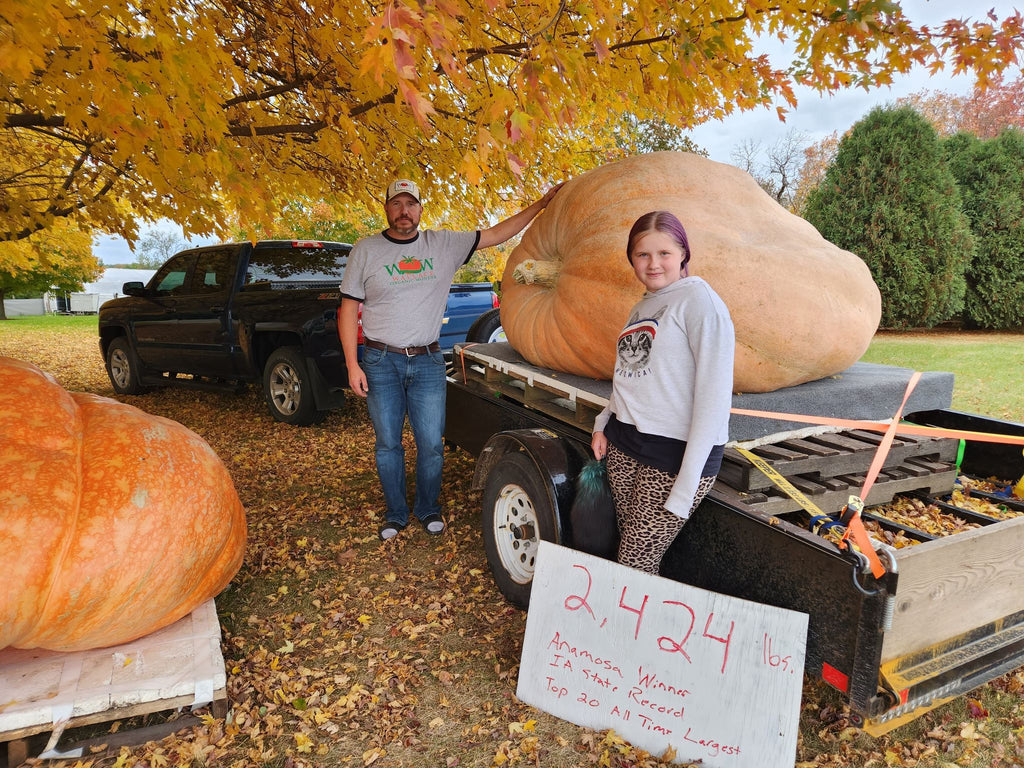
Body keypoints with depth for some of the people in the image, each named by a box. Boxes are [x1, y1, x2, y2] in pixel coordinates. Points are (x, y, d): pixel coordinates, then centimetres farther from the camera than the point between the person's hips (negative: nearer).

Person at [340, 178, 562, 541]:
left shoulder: (444, 244, 4)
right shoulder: (366, 250, 1)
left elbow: (496, 234, 7)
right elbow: (348, 309, 1)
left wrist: (541, 204, 3)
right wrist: (352, 364, -6)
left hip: (428, 362, 1)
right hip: (381, 362, -1)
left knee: (431, 444, 5)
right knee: (387, 444, 9)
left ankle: (428, 509, 27)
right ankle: (395, 513, 27)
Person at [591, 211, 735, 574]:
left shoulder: (698, 299, -9)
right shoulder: (641, 307, 15)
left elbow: (714, 393, -16)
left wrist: (688, 482, -18)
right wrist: (603, 423, 8)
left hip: (675, 452, -7)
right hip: (623, 444, 7)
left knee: (636, 565, -4)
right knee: (629, 549, 8)